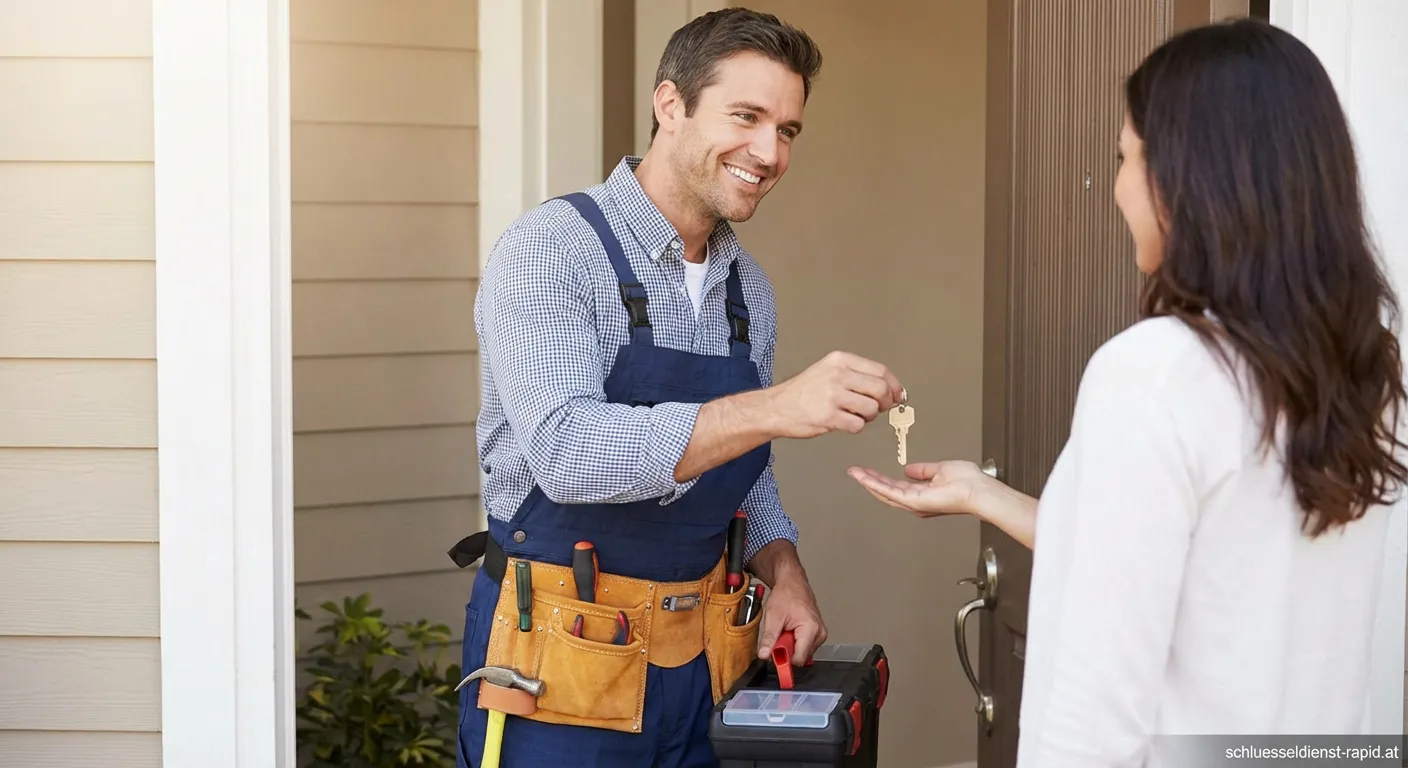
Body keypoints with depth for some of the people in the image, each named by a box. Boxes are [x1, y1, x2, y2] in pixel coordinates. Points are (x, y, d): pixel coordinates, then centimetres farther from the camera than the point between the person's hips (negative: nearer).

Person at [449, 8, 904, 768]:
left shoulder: (749, 288, 9)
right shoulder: (549, 250, -13)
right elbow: (566, 451, -28)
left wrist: (784, 572, -2)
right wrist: (775, 407, -36)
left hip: (702, 662, 6)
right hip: (564, 667, -6)